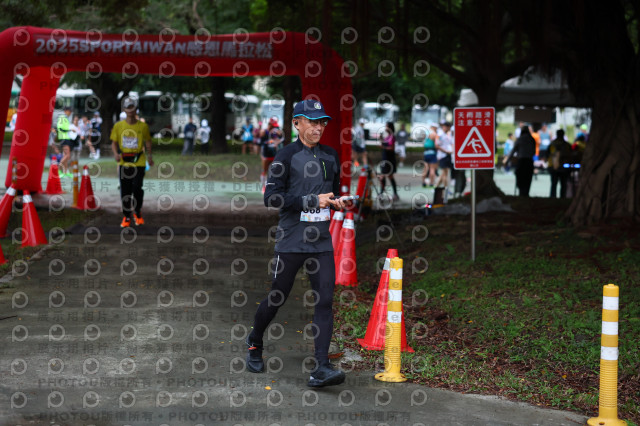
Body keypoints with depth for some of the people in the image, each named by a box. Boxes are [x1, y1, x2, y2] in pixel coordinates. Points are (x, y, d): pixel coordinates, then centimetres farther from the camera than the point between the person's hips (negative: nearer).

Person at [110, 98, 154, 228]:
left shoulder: (143, 126, 1)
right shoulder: (118, 126, 3)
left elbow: (148, 142, 11)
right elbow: (114, 142, 8)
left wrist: (149, 156, -1)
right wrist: (116, 153, -11)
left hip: (139, 162, -2)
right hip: (124, 162, 2)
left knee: (137, 187, -12)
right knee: (125, 191, 4)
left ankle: (137, 212, 12)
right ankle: (127, 216, 17)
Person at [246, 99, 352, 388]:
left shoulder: (330, 156, 14)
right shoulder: (286, 156, -4)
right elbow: (271, 198, -13)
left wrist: (337, 202, 4)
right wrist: (312, 201, -18)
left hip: (322, 242, 4)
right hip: (291, 241, -4)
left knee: (325, 300, -8)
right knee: (277, 297, 7)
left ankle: (321, 368, -12)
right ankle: (255, 343, 34)